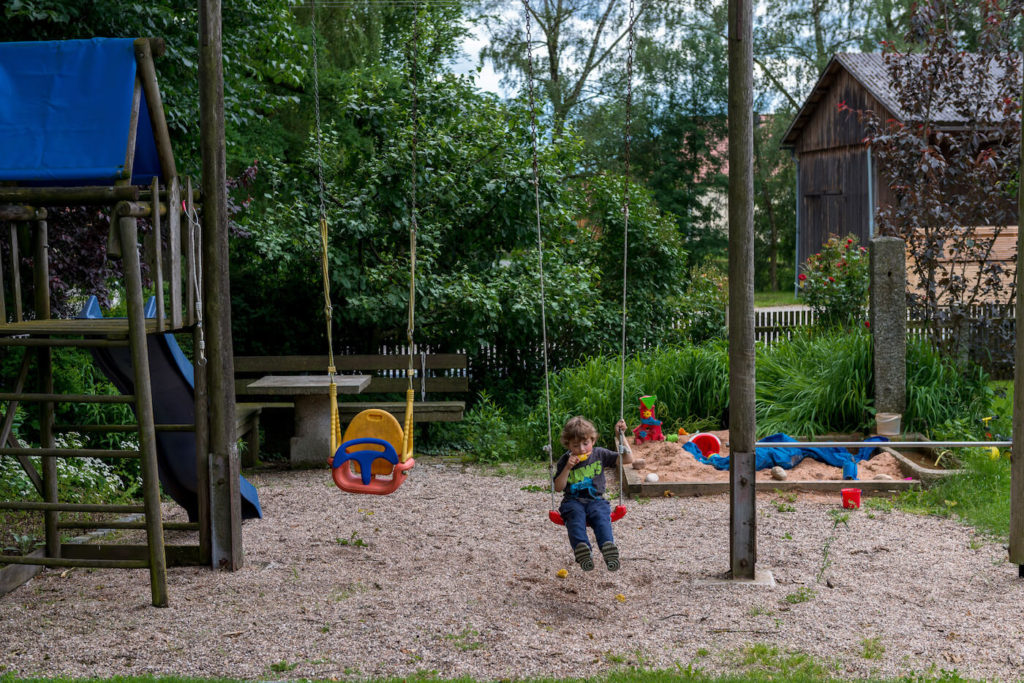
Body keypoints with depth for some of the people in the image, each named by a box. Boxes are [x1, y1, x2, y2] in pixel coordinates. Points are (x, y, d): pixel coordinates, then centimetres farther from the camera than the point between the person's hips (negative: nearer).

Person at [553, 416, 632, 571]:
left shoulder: (599, 454, 10)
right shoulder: (565, 461, 8)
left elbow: (628, 459, 7)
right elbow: (558, 487, 3)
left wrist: (620, 435, 1)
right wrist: (567, 468, -10)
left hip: (596, 500, 1)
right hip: (573, 501, -1)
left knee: (601, 517, -34)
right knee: (576, 516, -36)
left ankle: (608, 548, -57)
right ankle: (582, 551, -59)